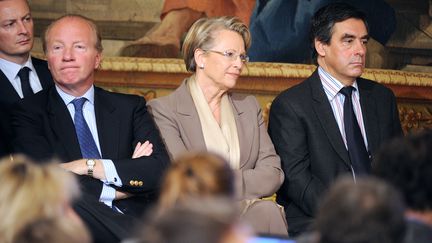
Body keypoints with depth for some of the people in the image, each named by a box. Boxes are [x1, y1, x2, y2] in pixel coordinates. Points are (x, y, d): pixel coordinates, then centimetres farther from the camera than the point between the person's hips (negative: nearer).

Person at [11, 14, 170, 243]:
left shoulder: (130, 107, 17)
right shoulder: (29, 112, 8)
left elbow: (160, 170, 1)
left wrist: (90, 166, -8)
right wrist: (129, 180, -3)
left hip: (136, 221, 0)